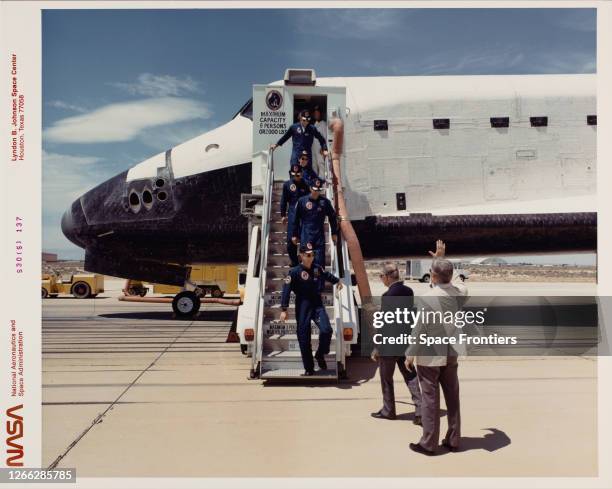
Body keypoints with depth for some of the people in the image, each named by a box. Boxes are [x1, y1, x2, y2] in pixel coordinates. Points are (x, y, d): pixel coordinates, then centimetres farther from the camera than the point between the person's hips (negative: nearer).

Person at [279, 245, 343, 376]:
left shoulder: (318, 268, 5)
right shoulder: (295, 272, -9)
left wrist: (337, 281, 45)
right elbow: (286, 290, -12)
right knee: (304, 338, -1)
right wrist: (284, 310, -18)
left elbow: (327, 275, 27)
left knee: (326, 330, -17)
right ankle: (309, 368, 14)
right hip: (302, 307, -3)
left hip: (317, 304, 3)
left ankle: (320, 355, 11)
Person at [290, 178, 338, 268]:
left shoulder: (325, 201, 2)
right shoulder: (302, 201, -1)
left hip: (320, 236, 1)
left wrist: (334, 233, 11)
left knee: (320, 261, -2)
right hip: (305, 236, 0)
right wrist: (294, 234, 6)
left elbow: (332, 217, 10)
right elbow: (296, 219, 5)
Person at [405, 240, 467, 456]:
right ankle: (453, 440, 25)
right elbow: (447, 280, 20)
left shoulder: (429, 298, -22)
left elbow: (419, 330, -18)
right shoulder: (459, 293, -5)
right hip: (450, 354, 6)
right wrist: (441, 259, 28)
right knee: (452, 398, 14)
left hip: (429, 356, -6)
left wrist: (410, 355, -7)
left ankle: (428, 444, 13)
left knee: (430, 399, 3)